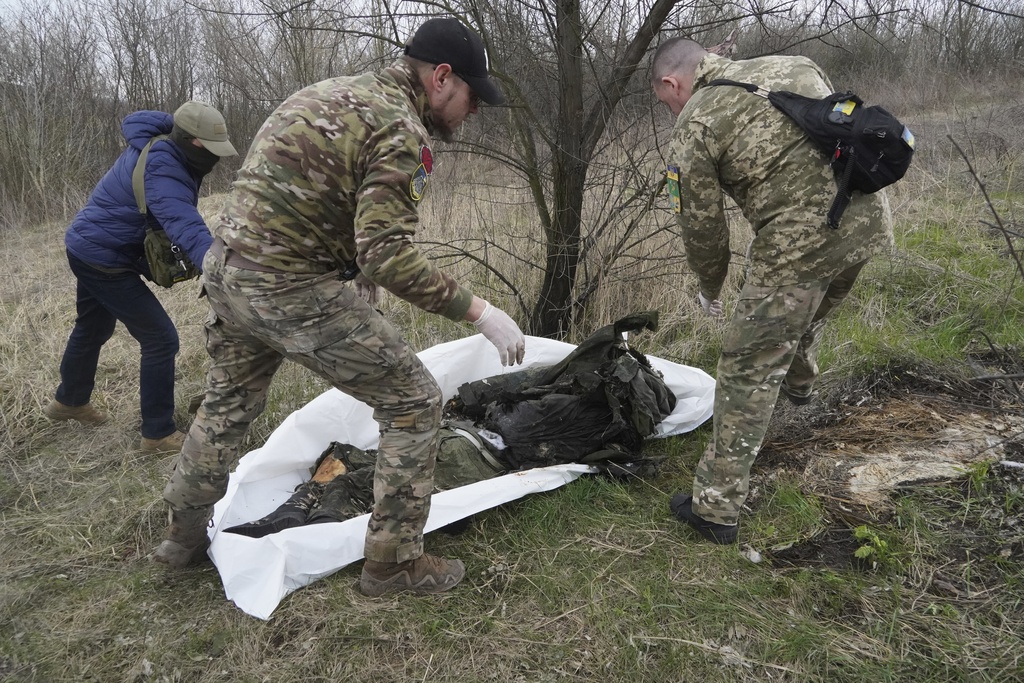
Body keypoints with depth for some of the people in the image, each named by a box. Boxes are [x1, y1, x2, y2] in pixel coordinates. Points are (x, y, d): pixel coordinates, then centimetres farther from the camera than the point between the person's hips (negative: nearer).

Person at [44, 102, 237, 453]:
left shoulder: (151, 142, -5)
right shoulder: (163, 174, -33)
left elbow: (134, 120, 20)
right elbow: (189, 231, -49)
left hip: (89, 247, 10)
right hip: (104, 259, -10)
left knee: (93, 328, 29)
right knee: (161, 339, -10)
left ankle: (69, 401, 52)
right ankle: (158, 434, 0)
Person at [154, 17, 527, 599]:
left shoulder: (329, 92, 14)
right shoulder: (401, 131, -14)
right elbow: (389, 257, -23)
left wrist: (356, 268, 17)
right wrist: (478, 311, -17)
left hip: (226, 267, 9)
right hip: (292, 289, -9)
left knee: (229, 406, 28)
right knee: (413, 403, 2)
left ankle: (185, 536, 47)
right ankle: (394, 562, 12)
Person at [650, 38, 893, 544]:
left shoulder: (693, 128, -2)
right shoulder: (792, 65, 16)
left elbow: (702, 228, 2)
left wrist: (710, 290, 20)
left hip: (799, 239, -7)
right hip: (870, 217, 8)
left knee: (749, 371, 2)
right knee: (809, 310, 35)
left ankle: (716, 508, 9)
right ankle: (799, 382, 64)